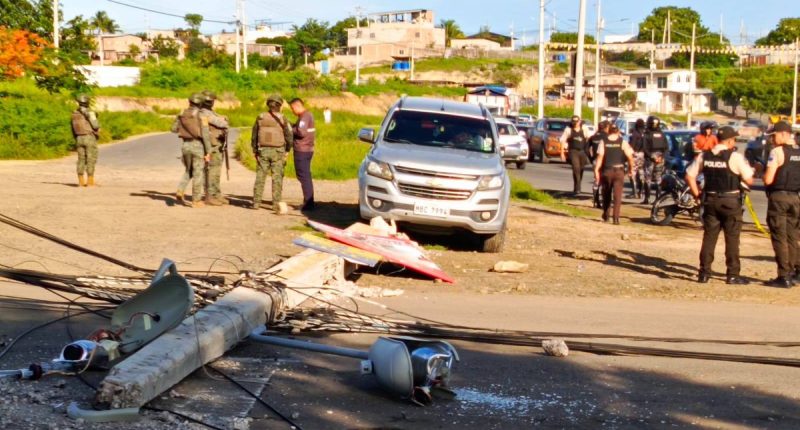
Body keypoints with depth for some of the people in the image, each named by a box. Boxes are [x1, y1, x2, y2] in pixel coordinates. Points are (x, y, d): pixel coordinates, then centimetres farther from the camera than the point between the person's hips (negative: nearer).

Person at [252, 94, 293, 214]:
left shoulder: (260, 118, 0)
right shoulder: (282, 119, -7)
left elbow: (254, 136, 6)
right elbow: (289, 137, -4)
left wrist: (255, 151, 17)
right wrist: (287, 150, 13)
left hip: (263, 150, 2)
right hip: (278, 151, -2)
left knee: (260, 176, 8)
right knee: (277, 177, 2)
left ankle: (256, 202, 9)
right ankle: (277, 203, -1)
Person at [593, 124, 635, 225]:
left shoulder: (603, 142, 1)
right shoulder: (622, 142, 0)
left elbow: (600, 157, -9)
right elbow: (630, 157, -5)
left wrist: (596, 170, -9)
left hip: (606, 171, 1)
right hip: (619, 171, -1)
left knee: (606, 195, 17)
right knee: (617, 196, -1)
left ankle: (605, 216, 27)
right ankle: (616, 218, -11)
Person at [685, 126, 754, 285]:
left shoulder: (704, 156, 3)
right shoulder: (735, 157, -12)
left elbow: (689, 176, 5)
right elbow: (749, 180, -12)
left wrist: (697, 194, 12)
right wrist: (752, 170, 9)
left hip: (710, 200, 4)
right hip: (731, 201, -4)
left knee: (709, 237, 10)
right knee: (732, 239, 4)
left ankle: (704, 273, 11)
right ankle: (732, 275, 8)